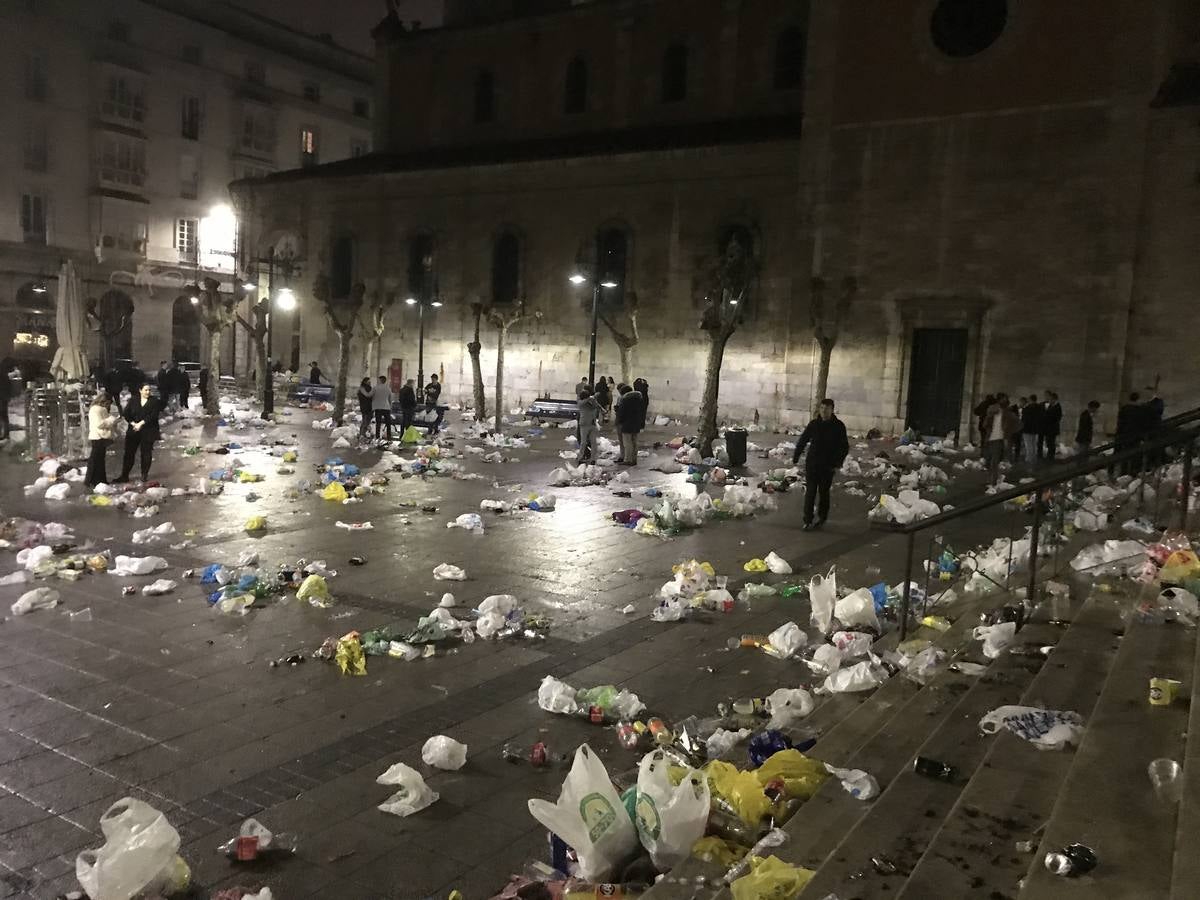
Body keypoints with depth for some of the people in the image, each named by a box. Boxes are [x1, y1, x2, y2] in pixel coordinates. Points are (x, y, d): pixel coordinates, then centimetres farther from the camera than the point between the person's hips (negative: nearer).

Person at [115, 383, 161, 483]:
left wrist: (141, 423, -17)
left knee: (146, 453, 3)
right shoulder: (133, 400, 6)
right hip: (133, 431, 2)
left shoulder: (154, 402, -1)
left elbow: (153, 415, -12)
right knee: (129, 453, 2)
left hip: (148, 432, -2)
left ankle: (144, 475, 14)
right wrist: (133, 423, -10)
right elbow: (126, 413, 2)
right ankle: (124, 476, 7)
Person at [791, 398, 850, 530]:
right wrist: (795, 458, 6)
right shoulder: (813, 424, 1)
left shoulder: (838, 426, -3)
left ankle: (821, 517, 27)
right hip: (811, 463, 1)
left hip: (828, 466, -1)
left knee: (824, 492, 10)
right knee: (810, 492, -2)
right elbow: (802, 441, 8)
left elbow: (844, 447, 0)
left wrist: (838, 463, -9)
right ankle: (808, 520, 2)